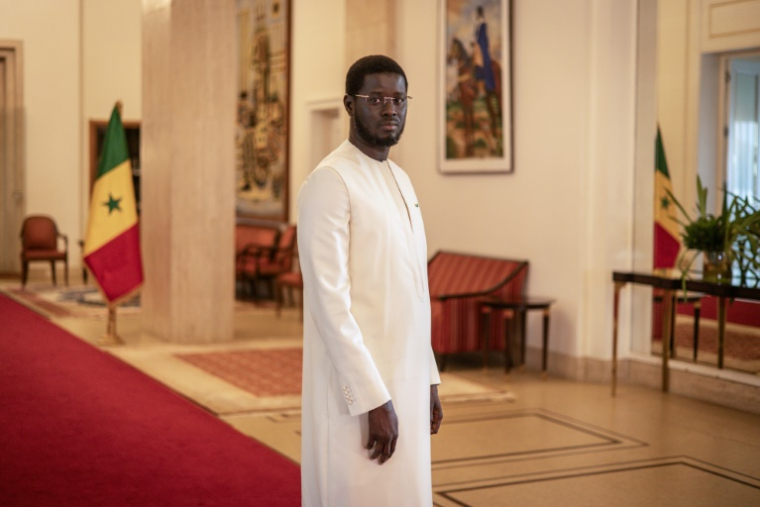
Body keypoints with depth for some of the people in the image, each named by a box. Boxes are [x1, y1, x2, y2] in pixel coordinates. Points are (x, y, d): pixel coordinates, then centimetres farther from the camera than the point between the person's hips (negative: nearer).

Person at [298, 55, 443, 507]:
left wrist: (428, 378, 15)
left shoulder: (401, 181, 13)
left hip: (405, 380, 8)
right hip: (359, 386, -8)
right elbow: (330, 300, -20)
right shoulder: (330, 182, -14)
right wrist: (373, 399, -21)